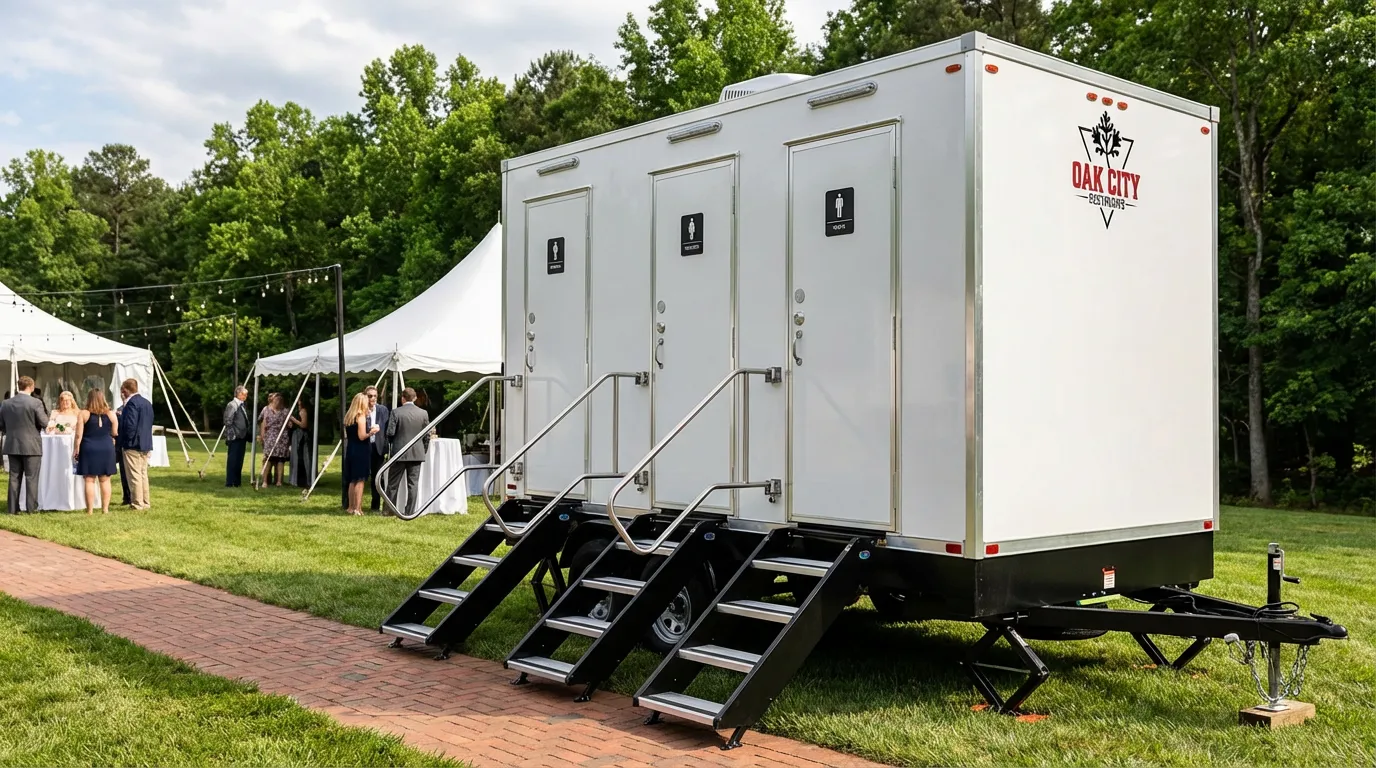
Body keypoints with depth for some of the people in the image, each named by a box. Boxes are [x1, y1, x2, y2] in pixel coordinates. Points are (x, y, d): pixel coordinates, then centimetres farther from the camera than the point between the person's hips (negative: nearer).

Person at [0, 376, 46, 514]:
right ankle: (32, 508, 2)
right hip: (31, 446, -4)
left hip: (12, 446, 4)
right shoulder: (35, 403, -13)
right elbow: (44, 424, -11)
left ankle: (13, 508, 10)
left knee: (14, 477, 9)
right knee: (31, 478, 1)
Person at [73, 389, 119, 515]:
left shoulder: (83, 414, -5)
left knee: (90, 481, 2)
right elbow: (115, 433, 6)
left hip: (89, 449, -2)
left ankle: (90, 510, 2)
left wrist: (76, 449, 3)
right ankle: (105, 509, 8)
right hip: (107, 448, 2)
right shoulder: (110, 414, 1)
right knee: (105, 481, 8)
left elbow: (79, 434, -7)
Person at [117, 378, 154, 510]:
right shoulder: (147, 402, 12)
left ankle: (137, 503, -1)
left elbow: (130, 425, -21)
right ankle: (145, 502, 18)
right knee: (143, 474, 14)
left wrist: (126, 441, -11)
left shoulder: (132, 403, -15)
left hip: (133, 445, -9)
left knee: (134, 476, -3)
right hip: (146, 445, 9)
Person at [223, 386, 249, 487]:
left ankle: (237, 482, 18)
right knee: (232, 460, -5)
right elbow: (228, 422, -15)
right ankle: (230, 483, -2)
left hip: (242, 437, 9)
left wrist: (248, 434, 13)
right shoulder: (232, 405, -10)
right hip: (234, 438, -9)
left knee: (239, 461, 12)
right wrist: (233, 435, -18)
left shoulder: (241, 406, 17)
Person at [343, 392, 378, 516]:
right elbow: (362, 436, -18)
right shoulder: (361, 416, -13)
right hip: (361, 451, -7)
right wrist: (372, 431, -3)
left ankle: (351, 507, 21)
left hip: (350, 449, 8)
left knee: (352, 480, 15)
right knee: (360, 480, -2)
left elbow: (346, 435, 14)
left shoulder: (348, 416, 10)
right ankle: (357, 509, -3)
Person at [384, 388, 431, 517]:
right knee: (413, 484, 5)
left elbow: (390, 432, -9)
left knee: (393, 483, 10)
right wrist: (423, 451, 14)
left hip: (399, 453, -2)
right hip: (417, 453, 2)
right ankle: (410, 511, 5)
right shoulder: (423, 413, 0)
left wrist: (392, 443, 12)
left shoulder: (396, 412, -8)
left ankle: (390, 509, 15)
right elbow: (427, 435, 3)